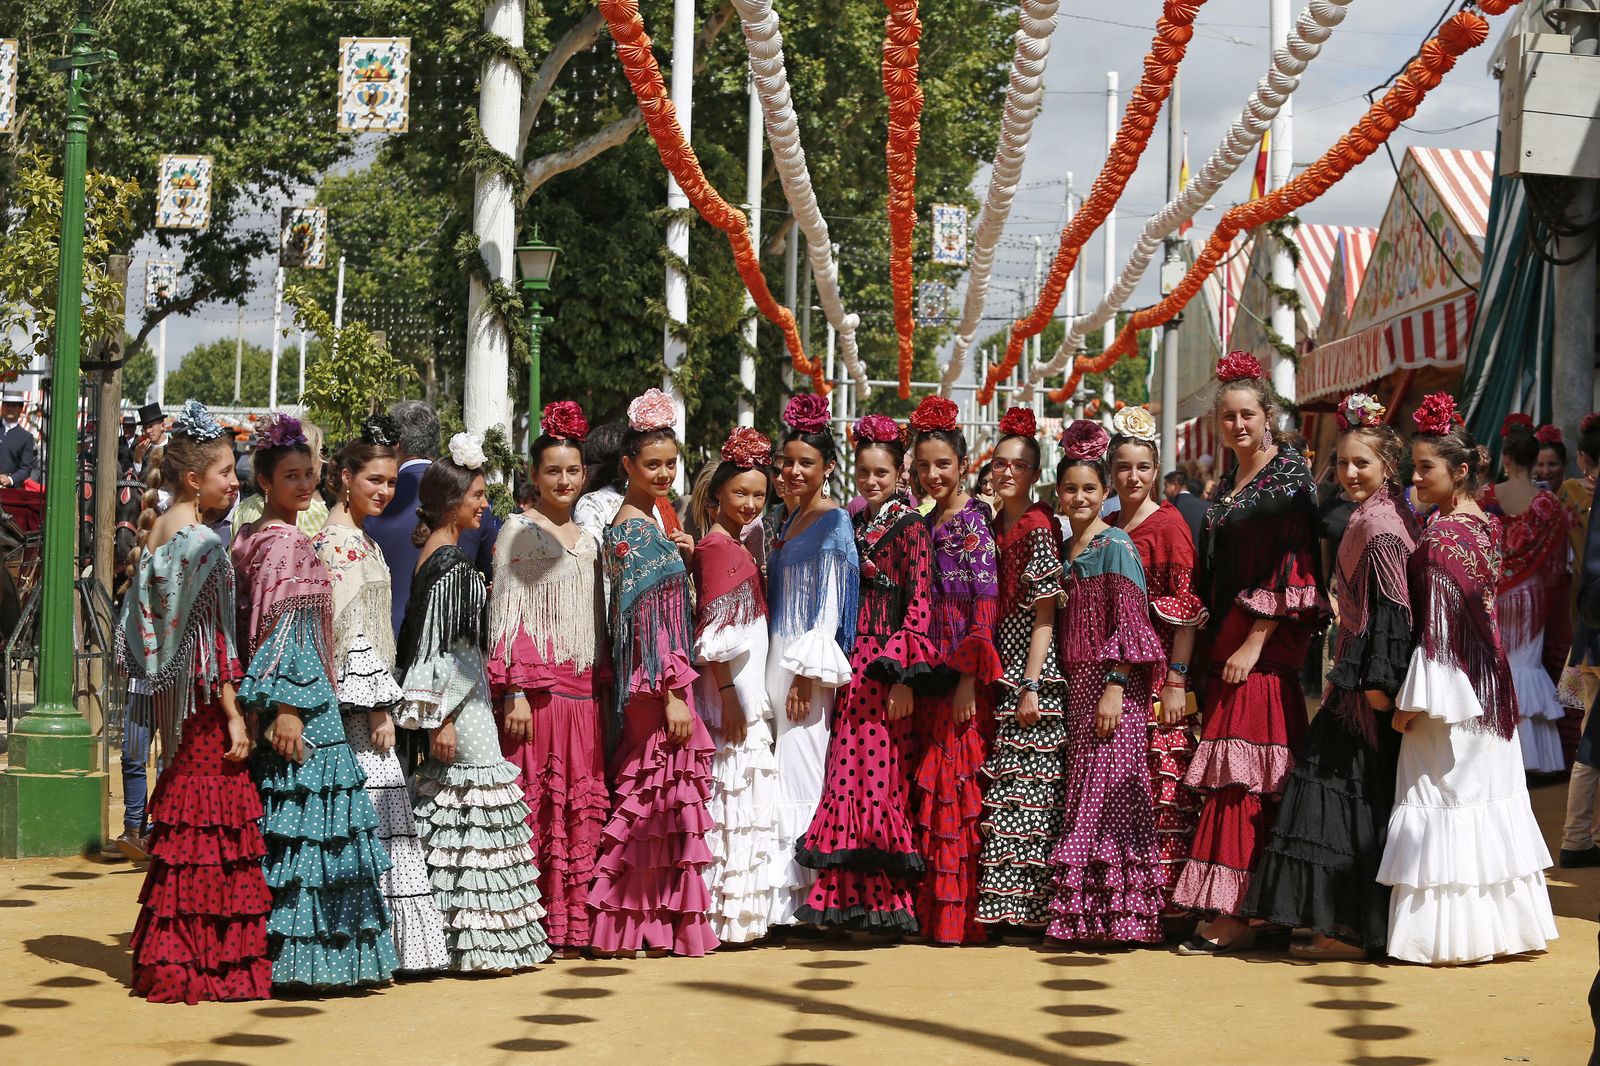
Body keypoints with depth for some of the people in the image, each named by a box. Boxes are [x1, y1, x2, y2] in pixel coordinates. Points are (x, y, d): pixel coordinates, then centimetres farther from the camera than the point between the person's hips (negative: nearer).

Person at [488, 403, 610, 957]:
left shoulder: (587, 538, 17)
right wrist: (513, 693, -14)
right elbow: (505, 614, -7)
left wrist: (603, 683, 13)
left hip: (584, 687, 6)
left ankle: (574, 924, 9)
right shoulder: (518, 532, -2)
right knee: (538, 806, -7)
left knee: (583, 807, 4)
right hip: (537, 686, -6)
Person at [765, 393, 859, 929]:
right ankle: (787, 895, 11)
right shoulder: (792, 519, 15)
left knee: (799, 774, -6)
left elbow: (829, 608, -14)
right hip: (778, 658, 8)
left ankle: (795, 898, -3)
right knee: (781, 775, 7)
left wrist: (805, 676, -17)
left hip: (809, 662, -8)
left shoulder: (833, 524, -10)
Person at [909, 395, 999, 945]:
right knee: (933, 792, 7)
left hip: (963, 679, -8)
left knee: (960, 792, -7)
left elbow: (986, 608, -13)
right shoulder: (928, 526, 15)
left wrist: (968, 680, -18)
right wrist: (910, 675, 13)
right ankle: (934, 913, 11)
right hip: (931, 674, 8)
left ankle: (963, 914, -3)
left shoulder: (973, 524, -8)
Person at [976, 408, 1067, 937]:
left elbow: (1045, 615, -12)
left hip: (1032, 676, -8)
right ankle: (1005, 904, 12)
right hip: (999, 675, 8)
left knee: (1027, 791, -7)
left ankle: (1031, 908, -4)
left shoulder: (1039, 527, -8)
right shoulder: (995, 526, 15)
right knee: (1002, 791, 8)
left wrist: (1031, 686, -17)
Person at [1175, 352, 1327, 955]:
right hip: (1226, 644, 8)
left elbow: (1291, 567, -13)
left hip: (1266, 649, -8)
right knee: (1236, 773, 6)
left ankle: (1233, 914, -11)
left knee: (1243, 773, -11)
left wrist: (1254, 644, -17)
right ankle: (1234, 911, 9)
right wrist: (1211, 645, 13)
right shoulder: (1226, 487, 18)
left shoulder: (1291, 476, -6)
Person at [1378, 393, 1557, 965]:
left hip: (1451, 689, -9)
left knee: (1445, 805, -4)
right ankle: (1502, 920, 18)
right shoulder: (1484, 525, 9)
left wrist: (1412, 702, -16)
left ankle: (1451, 933, -1)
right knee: (1487, 799, 12)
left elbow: (1437, 625, -19)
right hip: (1486, 689, 9)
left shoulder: (1442, 537, -16)